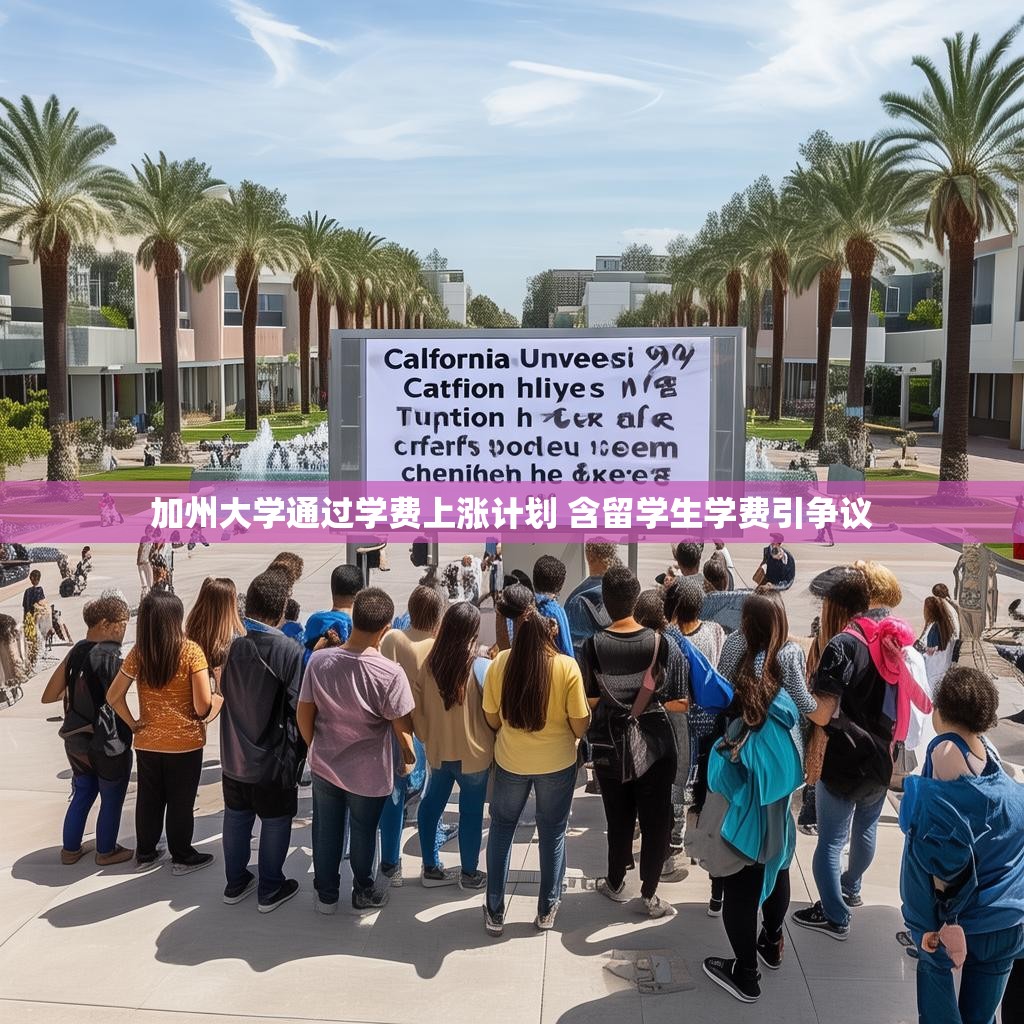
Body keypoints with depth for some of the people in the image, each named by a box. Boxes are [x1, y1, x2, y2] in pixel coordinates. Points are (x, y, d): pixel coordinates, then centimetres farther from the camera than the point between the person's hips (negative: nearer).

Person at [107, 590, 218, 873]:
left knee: (148, 799, 18)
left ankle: (145, 853, 33)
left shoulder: (138, 653, -5)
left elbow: (113, 696, -3)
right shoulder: (190, 651, -17)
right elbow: (204, 705, -19)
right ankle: (182, 857, 23)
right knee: (181, 802, 10)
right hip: (185, 741, -4)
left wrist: (132, 723, 7)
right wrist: (210, 706, 2)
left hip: (147, 741, 4)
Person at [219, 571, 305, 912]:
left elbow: (225, 693, 7)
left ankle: (235, 883, 32)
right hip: (274, 759, -5)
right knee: (275, 825, 11)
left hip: (234, 756, 5)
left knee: (236, 820, 19)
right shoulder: (289, 650, -19)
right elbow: (297, 706, -15)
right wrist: (300, 751, 0)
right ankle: (270, 890, 22)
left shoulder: (234, 645, -5)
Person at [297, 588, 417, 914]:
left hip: (324, 764, 2)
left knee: (326, 831, 22)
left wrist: (315, 748, 11)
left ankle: (326, 895, 37)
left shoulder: (319, 660, -18)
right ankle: (364, 894, 39)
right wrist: (409, 757, 4)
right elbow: (401, 726, -16)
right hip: (368, 771, -2)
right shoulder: (390, 674, -26)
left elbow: (304, 714, -7)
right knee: (363, 832, 20)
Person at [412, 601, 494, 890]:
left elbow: (416, 708, -3)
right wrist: (494, 744, 5)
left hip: (438, 750, 4)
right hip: (473, 753, -3)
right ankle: (469, 873, 27)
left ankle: (430, 868, 31)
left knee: (432, 804, 20)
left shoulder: (429, 663, -11)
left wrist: (427, 736, 10)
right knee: (471, 812, 13)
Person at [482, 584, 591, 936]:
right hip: (557, 762, -1)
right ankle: (547, 910, 30)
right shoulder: (567, 667, -20)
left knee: (501, 828, 20)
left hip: (511, 761, 1)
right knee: (552, 833, 18)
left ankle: (495, 911, 25)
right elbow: (580, 726, -13)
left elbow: (492, 720, -4)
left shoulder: (499, 663, -15)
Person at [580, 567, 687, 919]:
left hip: (611, 748, 1)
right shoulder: (664, 646, -13)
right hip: (655, 748, -1)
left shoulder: (593, 646, -13)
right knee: (656, 822, 12)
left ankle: (615, 884, 34)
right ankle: (649, 895, 19)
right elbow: (680, 703, -11)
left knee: (619, 820, 18)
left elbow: (589, 701, -10)